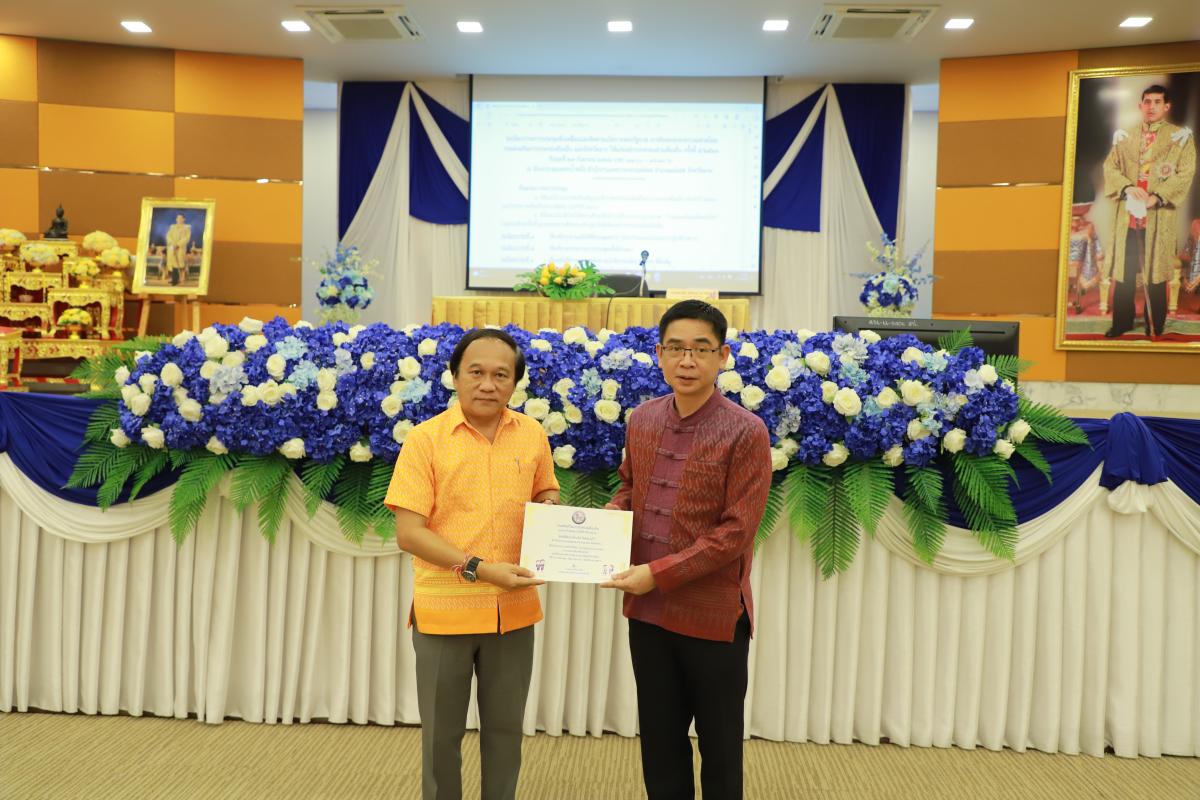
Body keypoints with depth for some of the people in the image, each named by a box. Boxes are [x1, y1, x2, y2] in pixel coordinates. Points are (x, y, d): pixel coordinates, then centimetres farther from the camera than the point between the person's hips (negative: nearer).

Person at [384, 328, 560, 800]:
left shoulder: (533, 435, 0)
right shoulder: (425, 439, -10)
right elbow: (408, 533, -13)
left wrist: (549, 507, -7)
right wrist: (478, 567, -21)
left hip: (514, 609, 3)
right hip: (443, 610, -3)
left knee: (505, 729, 18)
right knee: (441, 734, 15)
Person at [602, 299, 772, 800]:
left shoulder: (746, 433, -15)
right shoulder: (641, 421, 2)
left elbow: (736, 531, -18)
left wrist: (659, 573, -20)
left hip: (714, 615, -5)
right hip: (647, 611, 5)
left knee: (719, 744, 13)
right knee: (659, 740, 19)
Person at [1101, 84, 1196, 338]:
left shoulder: (1181, 137, 2)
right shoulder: (1124, 136, 11)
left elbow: (1185, 174, -5)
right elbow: (1110, 167, 4)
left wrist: (1156, 197, -19)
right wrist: (1128, 188, -15)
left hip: (1159, 216, -2)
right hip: (1126, 213, 3)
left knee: (1155, 274, 3)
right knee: (1123, 271, 8)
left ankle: (1155, 329, 13)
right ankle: (1121, 323, 20)